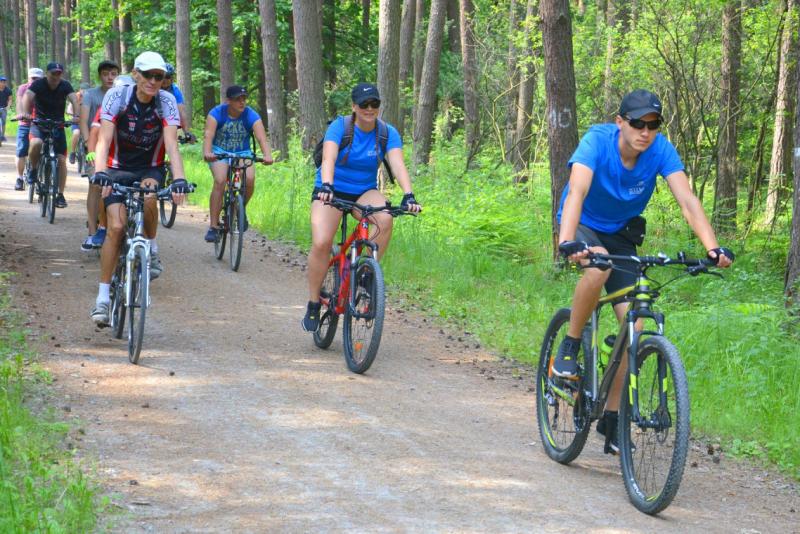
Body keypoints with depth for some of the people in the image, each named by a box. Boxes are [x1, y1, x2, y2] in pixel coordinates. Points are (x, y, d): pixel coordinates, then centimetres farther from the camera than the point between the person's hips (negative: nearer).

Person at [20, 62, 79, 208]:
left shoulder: (65, 86, -8)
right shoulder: (39, 84, -12)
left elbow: (74, 99, -24)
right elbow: (27, 96, -27)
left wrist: (76, 115, -43)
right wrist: (25, 113, -47)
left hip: (58, 125, 2)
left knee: (61, 159, -6)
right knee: (36, 143, -34)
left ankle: (60, 195, 3)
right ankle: (33, 169, -4)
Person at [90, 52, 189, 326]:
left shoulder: (166, 101, -15)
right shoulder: (117, 96, -18)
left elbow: (171, 144, -24)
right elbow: (104, 140, -25)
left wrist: (179, 179, -39)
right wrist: (99, 172, -41)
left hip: (150, 168, 1)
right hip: (118, 168, -1)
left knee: (149, 198, -34)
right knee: (116, 227, -16)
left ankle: (152, 249, -7)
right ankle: (103, 298, -10)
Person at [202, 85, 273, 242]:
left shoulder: (251, 116, -13)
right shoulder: (217, 113, -15)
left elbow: (261, 137, -26)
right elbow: (208, 135, -28)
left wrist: (267, 155, -46)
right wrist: (207, 152, -49)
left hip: (242, 153, 1)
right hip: (220, 152, -1)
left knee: (250, 179, -26)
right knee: (220, 181, -26)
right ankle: (213, 226, -21)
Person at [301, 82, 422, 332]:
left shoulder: (388, 133, -9)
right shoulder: (339, 127, -16)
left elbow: (397, 164, -22)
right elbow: (329, 158, -31)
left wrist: (408, 195, -38)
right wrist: (326, 186, -50)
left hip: (364, 192, 2)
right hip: (332, 191, -2)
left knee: (385, 218, -32)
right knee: (321, 243, -23)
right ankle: (313, 306, -6)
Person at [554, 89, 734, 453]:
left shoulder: (661, 150, -19)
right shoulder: (598, 140, -27)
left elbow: (687, 200, -28)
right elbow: (577, 192, -40)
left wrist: (712, 247, -43)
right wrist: (567, 242, -57)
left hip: (621, 235, 4)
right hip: (584, 228, -3)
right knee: (599, 264, -39)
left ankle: (611, 416, 4)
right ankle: (569, 348, -18)